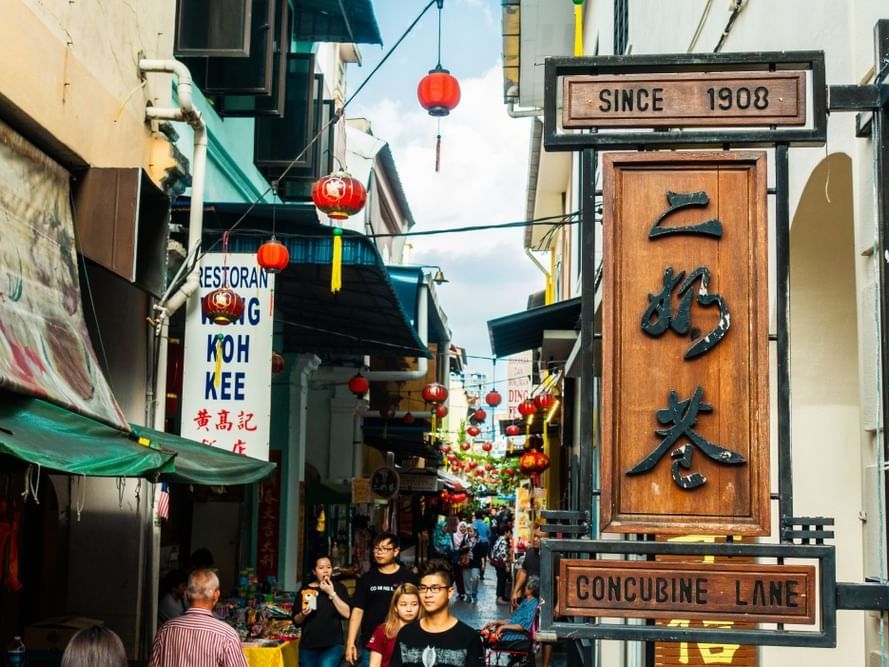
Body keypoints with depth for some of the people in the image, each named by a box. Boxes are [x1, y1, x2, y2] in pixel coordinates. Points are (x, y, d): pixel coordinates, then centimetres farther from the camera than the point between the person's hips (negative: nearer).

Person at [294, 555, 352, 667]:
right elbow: (296, 622, 9)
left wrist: (331, 593, -13)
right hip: (308, 645, 3)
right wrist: (303, 614, -13)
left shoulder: (338, 588, 4)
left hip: (332, 645, -3)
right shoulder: (305, 590, 6)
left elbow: (347, 613, -10)